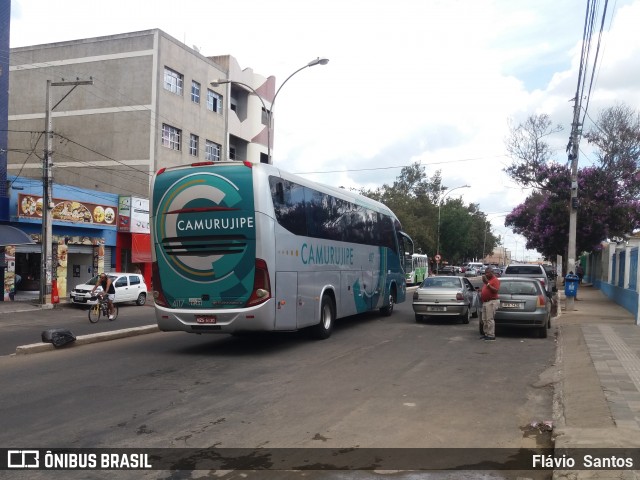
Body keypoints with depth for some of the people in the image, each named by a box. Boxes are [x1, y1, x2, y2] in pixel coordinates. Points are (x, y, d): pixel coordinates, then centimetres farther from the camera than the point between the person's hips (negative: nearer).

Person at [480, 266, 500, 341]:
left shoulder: (495, 280, -8)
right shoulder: (487, 280, 21)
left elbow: (495, 290, -20)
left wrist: (487, 283, -23)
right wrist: (481, 291, 12)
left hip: (491, 302, -10)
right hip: (485, 302, 10)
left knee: (489, 319, -11)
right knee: (484, 319, 10)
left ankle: (491, 336, -9)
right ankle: (486, 334, 17)